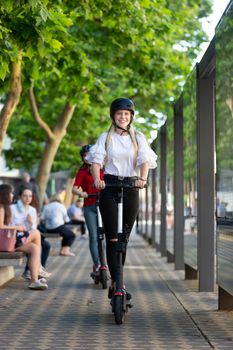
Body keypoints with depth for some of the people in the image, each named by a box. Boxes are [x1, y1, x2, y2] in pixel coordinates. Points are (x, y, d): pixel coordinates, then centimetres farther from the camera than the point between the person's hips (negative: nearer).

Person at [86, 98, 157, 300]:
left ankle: (115, 283, 16)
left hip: (131, 187, 1)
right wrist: (97, 179, -25)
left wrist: (143, 179, -26)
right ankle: (117, 283, -7)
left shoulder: (138, 137, 8)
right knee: (112, 238, -6)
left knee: (124, 237, 6)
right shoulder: (105, 137, 7)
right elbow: (96, 160, -5)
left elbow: (144, 160, -5)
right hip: (109, 186, -1)